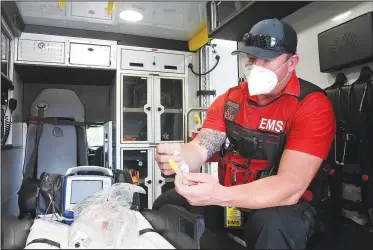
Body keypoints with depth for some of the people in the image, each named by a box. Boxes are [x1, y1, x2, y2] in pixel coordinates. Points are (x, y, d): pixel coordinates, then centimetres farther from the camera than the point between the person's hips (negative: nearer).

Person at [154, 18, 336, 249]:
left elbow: (290, 187, -28)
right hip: (228, 198, 5)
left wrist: (220, 195, -42)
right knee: (166, 205, -6)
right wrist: (178, 156, -34)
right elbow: (200, 147, -9)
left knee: (276, 226, -36)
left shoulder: (312, 105, -18)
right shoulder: (229, 99, 1)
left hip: (281, 206, -4)